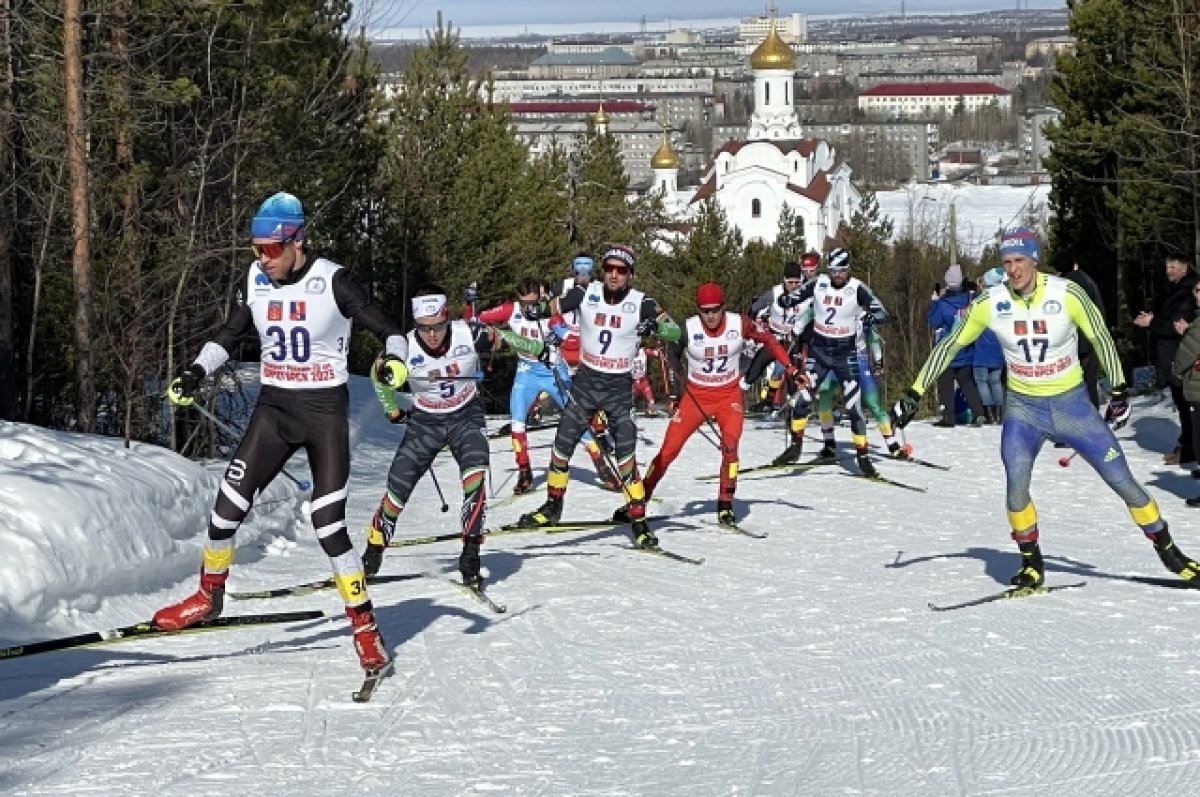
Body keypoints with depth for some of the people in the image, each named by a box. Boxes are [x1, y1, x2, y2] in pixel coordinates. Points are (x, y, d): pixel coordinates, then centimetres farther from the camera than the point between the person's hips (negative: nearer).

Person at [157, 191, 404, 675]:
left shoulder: (332, 281, -14)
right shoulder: (256, 281, 1)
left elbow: (386, 330, -9)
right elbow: (229, 335, 16)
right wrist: (196, 374, 2)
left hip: (326, 409, -4)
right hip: (274, 408, 5)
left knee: (328, 524, -11)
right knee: (229, 504, -3)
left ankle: (366, 631, -1)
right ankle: (209, 595, 21)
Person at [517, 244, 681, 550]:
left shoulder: (641, 303, -11)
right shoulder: (586, 294, -6)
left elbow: (675, 332, -13)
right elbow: (549, 309, 3)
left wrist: (655, 327, -34)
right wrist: (534, 309, -20)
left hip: (619, 387, -2)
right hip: (586, 381, 3)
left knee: (625, 454, -11)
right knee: (563, 444, 6)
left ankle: (639, 521, -3)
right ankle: (553, 506, 27)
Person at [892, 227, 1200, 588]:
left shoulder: (1067, 294, -16)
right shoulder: (990, 302, -11)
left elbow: (1101, 337, -2)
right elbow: (949, 345, 0)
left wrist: (1119, 392, 1)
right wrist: (914, 393, 0)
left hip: (1072, 402, -1)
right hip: (1023, 408, 1)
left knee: (1121, 479, 0)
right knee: (1016, 484, -20)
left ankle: (1167, 548, 19)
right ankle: (1031, 563, 1)